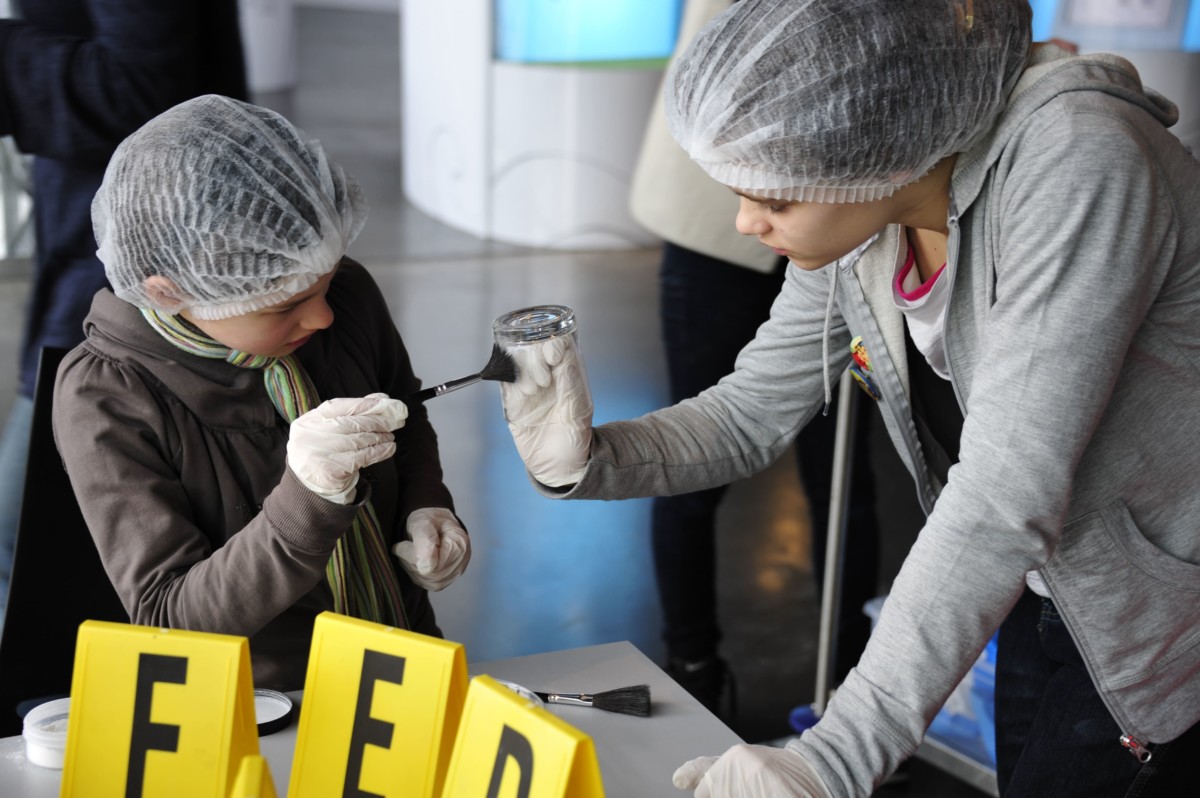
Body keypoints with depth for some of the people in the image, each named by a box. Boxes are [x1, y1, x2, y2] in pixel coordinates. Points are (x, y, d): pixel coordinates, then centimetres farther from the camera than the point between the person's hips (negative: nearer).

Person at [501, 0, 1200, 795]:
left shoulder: (1075, 162, -32)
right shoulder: (855, 219, -9)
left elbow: (1006, 492, -38)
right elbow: (751, 413, -1)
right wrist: (589, 460, -20)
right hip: (1047, 596, 6)